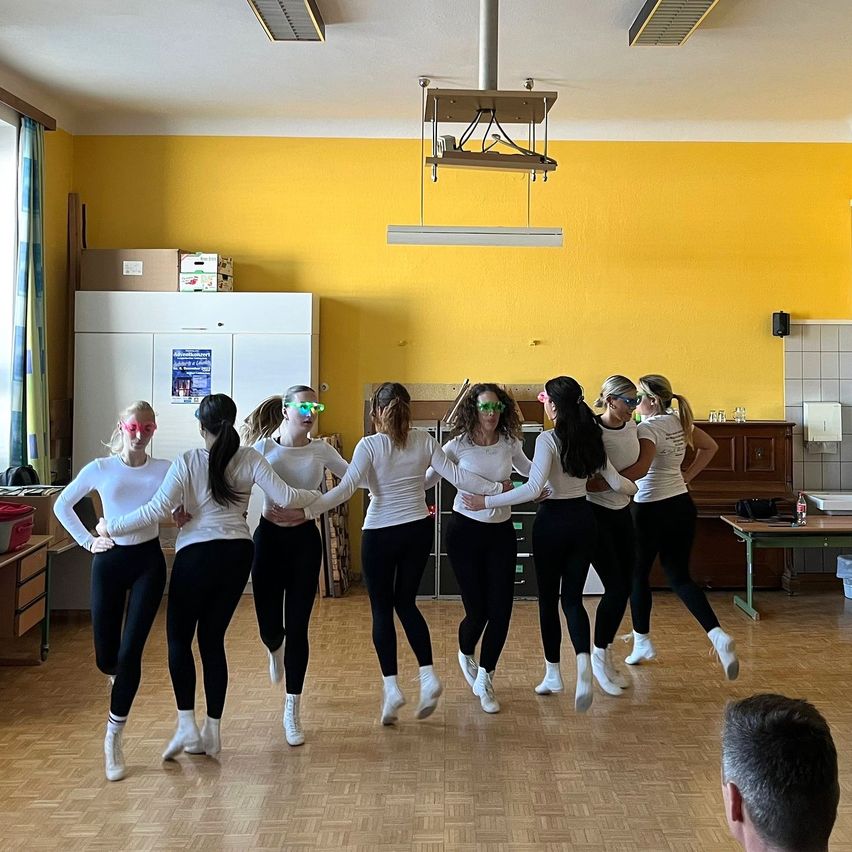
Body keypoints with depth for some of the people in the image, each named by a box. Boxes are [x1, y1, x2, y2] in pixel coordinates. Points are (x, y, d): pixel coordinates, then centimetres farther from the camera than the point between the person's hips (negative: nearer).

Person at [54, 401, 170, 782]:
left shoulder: (165, 470, -2)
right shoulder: (100, 469, -2)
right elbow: (62, 505, 9)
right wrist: (87, 541, 1)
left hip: (148, 561, -1)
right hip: (109, 561, 1)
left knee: (130, 652, -6)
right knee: (106, 658, 4)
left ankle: (112, 739, 7)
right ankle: (121, 678, 44)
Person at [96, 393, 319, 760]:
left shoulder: (187, 461, -8)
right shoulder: (250, 459, -1)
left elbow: (158, 508, -14)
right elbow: (284, 497, -7)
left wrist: (111, 528, -4)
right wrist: (319, 496, 11)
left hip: (196, 554, -4)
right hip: (238, 554, 4)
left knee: (179, 638, 9)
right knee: (213, 639, 11)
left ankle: (186, 724, -2)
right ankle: (212, 731, 13)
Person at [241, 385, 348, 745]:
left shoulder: (321, 451, 3)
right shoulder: (264, 448, -3)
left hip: (305, 540, 1)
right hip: (269, 537, -1)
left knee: (297, 627, 0)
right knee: (270, 627, 2)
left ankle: (292, 712, 13)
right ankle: (275, 651, 44)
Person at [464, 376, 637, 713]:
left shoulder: (548, 439, -16)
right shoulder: (591, 437, 3)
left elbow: (534, 488, -26)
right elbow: (615, 482, 7)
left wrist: (487, 502, -22)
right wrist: (635, 487, 30)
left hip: (552, 521, -5)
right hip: (583, 519, 5)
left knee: (548, 598, 11)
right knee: (573, 598, 9)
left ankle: (553, 673, 21)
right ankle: (584, 666, -14)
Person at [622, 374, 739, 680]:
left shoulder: (648, 428, -18)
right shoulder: (679, 422, 8)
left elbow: (640, 468, -34)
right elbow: (710, 447, 22)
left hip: (653, 510, -8)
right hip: (682, 505, 8)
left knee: (638, 575, 11)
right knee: (680, 576, 10)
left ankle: (642, 643, 23)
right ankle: (718, 636, -8)